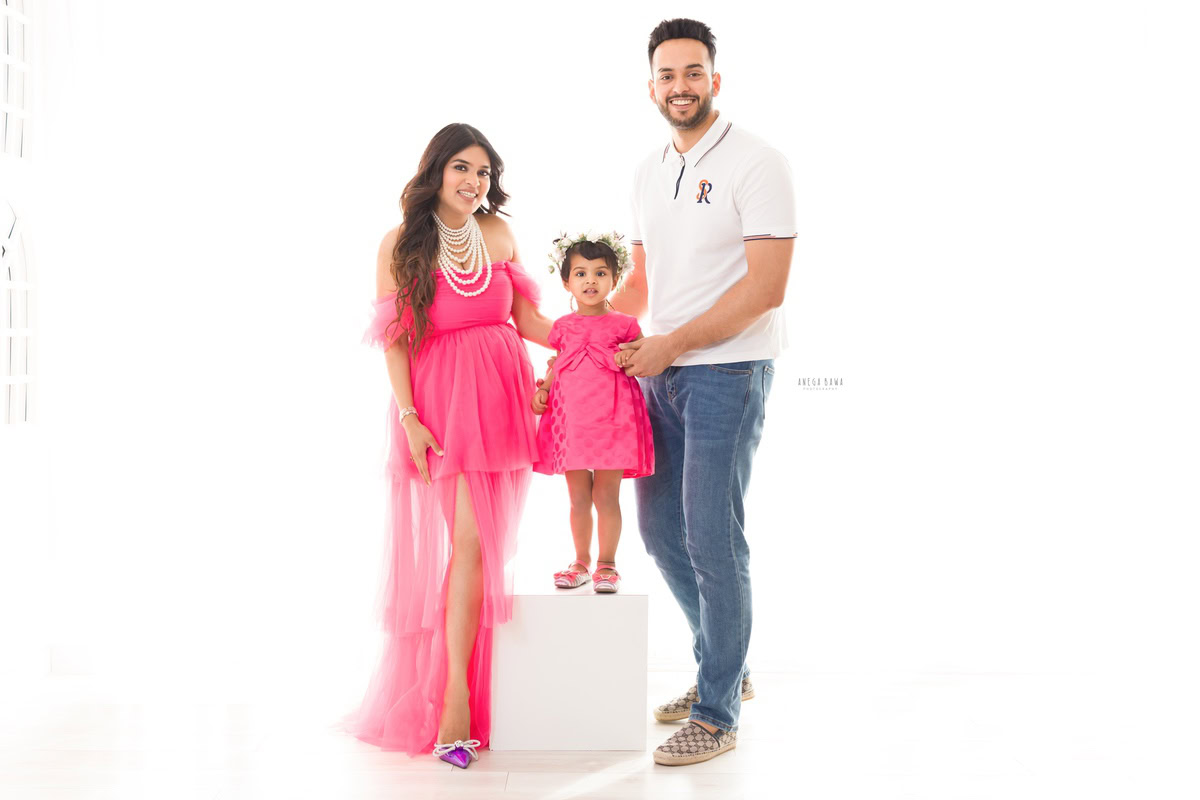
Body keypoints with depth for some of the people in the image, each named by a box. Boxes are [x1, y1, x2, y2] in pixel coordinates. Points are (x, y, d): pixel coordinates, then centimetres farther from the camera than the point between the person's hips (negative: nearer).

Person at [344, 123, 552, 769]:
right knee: (465, 541, -6)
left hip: (499, 397, 3)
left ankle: (457, 697, 9)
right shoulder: (402, 243, 0)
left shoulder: (498, 233, 8)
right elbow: (395, 338, -2)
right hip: (437, 403, -2)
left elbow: (525, 316, 14)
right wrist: (408, 417, -9)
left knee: (475, 541, 0)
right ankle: (454, 697, 7)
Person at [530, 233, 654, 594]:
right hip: (570, 419, 3)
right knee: (578, 497, 10)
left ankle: (607, 564, 15)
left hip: (611, 418, -2)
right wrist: (542, 389, 4)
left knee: (606, 496, 1)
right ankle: (581, 561, 23)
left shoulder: (624, 325, 4)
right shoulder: (563, 327, 11)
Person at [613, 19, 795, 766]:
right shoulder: (649, 171, 15)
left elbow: (765, 288, -15)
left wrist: (672, 344, -14)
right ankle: (724, 668, 31)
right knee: (661, 530, 12)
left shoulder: (756, 164, -8)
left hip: (728, 372, -8)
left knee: (713, 539, -6)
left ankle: (718, 715, 8)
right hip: (662, 372, 8)